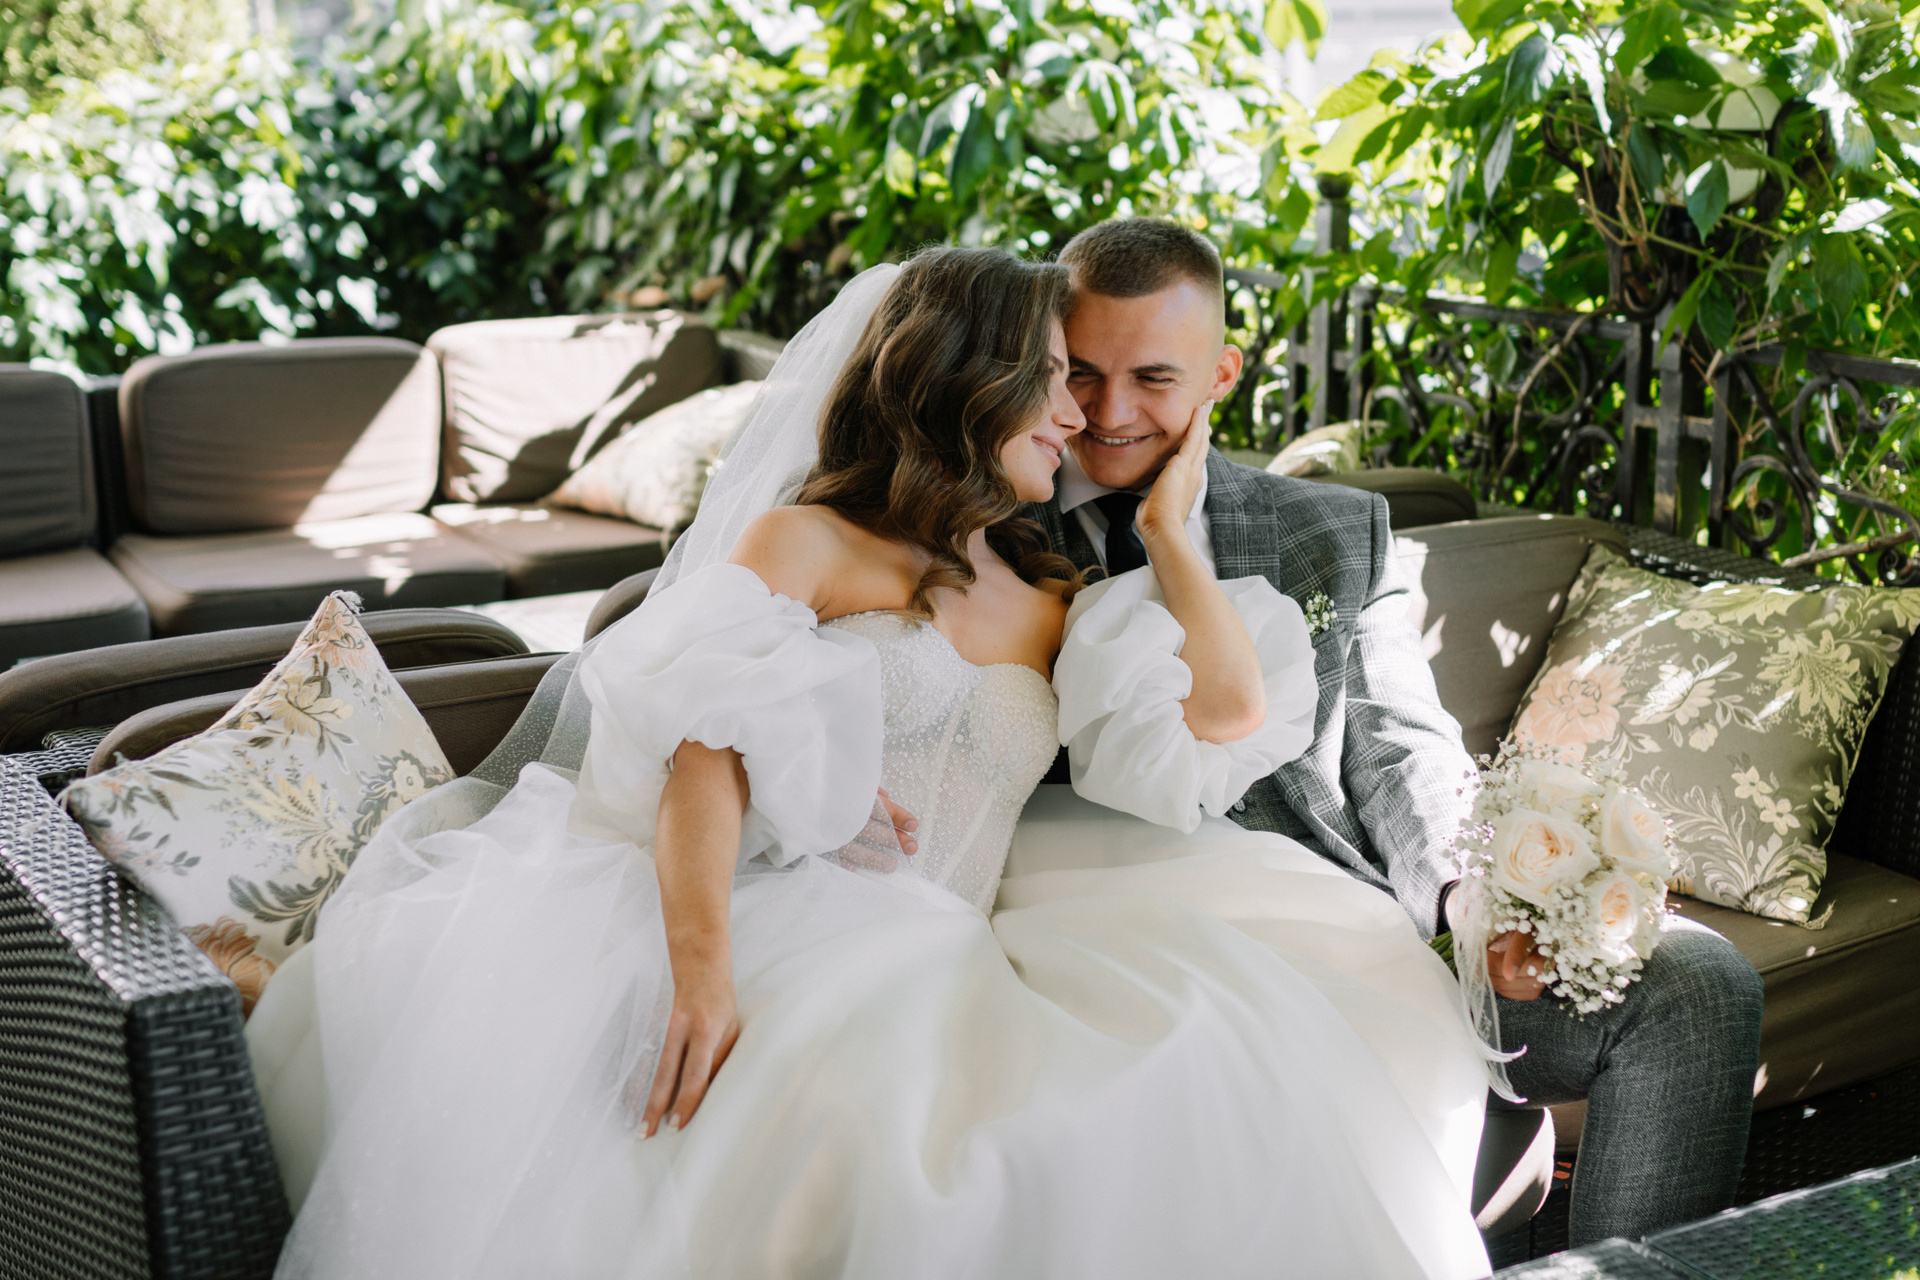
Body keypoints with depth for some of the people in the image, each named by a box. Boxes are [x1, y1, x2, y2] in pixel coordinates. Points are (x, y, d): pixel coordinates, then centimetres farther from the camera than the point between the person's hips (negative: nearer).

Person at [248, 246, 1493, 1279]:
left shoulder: (1059, 610, 24)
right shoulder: (804, 546, 8)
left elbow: (1230, 713, 7)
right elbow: (705, 751, -8)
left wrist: (1173, 534, 19)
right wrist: (699, 968, -26)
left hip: (947, 968, 3)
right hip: (779, 930, -3)